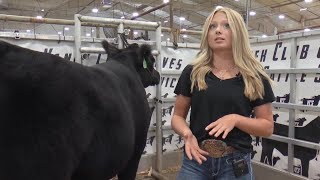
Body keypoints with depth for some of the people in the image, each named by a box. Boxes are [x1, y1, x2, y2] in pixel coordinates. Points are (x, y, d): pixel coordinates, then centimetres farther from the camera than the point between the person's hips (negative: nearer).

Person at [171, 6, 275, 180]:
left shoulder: (255, 78, -2)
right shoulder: (192, 73, -1)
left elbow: (267, 127, 1)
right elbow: (177, 116, 4)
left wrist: (235, 119, -17)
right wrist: (187, 133, -17)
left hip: (236, 163, 1)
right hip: (196, 160, 0)